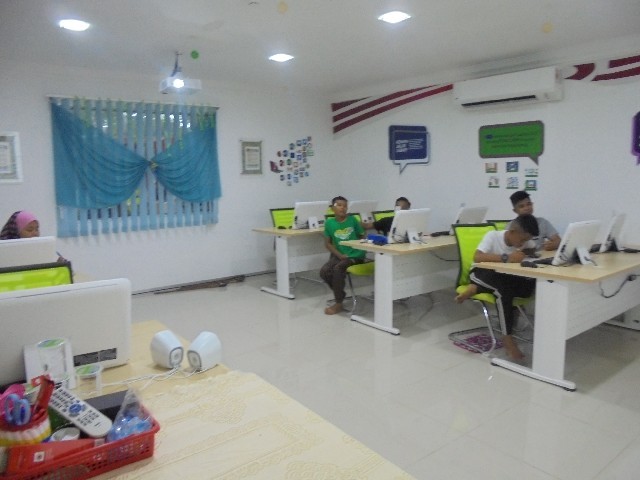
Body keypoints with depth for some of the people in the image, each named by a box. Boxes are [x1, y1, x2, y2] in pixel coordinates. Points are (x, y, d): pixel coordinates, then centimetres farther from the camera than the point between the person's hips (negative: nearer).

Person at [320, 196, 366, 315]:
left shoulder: (352, 220, -3)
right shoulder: (329, 222, 0)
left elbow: (362, 236, 9)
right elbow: (328, 243, 4)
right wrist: (340, 255, -8)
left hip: (355, 255, -3)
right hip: (339, 255, 3)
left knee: (338, 268, -27)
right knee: (324, 271, -18)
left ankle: (338, 304, -13)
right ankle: (340, 294, 8)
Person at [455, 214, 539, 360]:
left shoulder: (520, 240, -3)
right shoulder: (492, 236, -21)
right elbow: (477, 257, -35)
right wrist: (506, 258, -43)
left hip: (504, 276, 6)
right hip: (482, 273, -6)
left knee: (530, 285, -25)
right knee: (504, 288, -38)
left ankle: (475, 289, -18)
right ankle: (507, 337, -27)